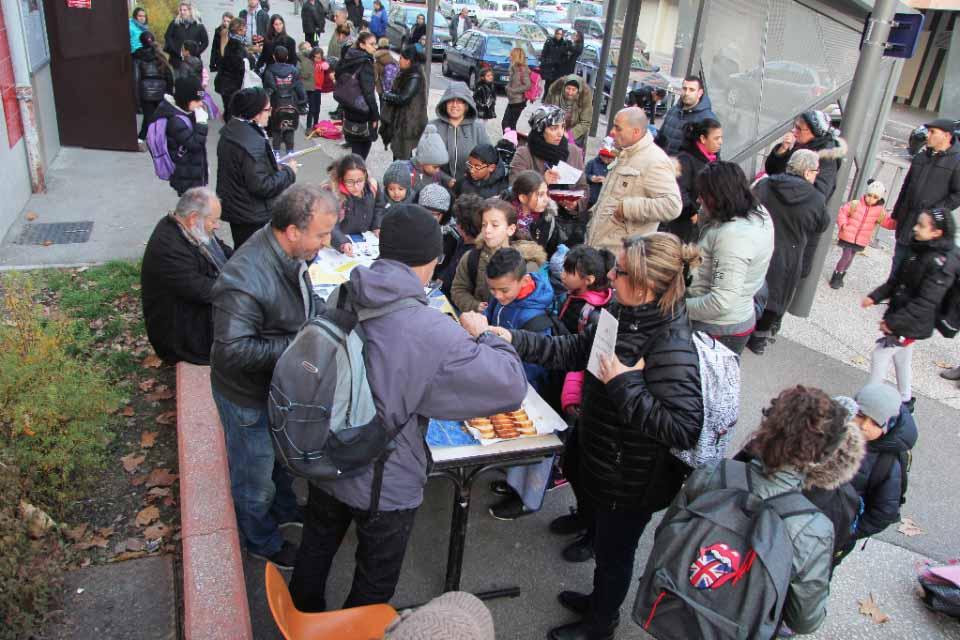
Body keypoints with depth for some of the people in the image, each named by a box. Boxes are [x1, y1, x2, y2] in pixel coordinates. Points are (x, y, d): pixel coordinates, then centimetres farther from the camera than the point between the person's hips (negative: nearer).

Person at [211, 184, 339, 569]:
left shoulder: (289, 253, -10)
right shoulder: (245, 281, -38)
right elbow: (232, 350, -36)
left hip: (283, 382, 8)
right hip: (249, 397, -8)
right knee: (255, 473, 18)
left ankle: (284, 509, 58)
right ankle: (262, 541, 44)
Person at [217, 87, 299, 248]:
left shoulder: (231, 131, 4)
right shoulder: (253, 143, -27)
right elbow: (262, 186, -28)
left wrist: (275, 167, 7)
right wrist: (288, 172, -14)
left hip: (233, 208, 9)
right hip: (252, 217, -9)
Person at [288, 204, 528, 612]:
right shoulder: (432, 334, -30)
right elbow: (512, 385, -25)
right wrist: (485, 337, -7)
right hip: (385, 486, -6)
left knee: (316, 549, 31)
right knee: (375, 579, 21)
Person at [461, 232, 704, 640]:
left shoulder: (672, 345, -32)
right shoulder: (626, 313, -7)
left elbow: (684, 428, -35)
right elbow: (574, 351, 3)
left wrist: (623, 383, -32)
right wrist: (512, 339, -5)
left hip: (632, 481, -8)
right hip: (605, 460, 8)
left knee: (614, 551, 19)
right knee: (604, 542, 30)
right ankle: (600, 601, 58)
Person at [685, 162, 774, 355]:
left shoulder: (733, 236, -28)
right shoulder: (757, 213, 2)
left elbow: (722, 301, -30)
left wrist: (679, 307, -20)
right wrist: (706, 214, 3)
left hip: (719, 331, -10)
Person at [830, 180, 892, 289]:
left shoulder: (879, 211, 0)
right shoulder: (855, 204, -9)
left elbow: (888, 222, 2)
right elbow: (842, 212, -5)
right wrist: (843, 224, -17)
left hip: (860, 241, 4)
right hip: (847, 237, -4)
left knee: (850, 258, 15)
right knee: (846, 257, -8)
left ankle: (840, 277, 31)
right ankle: (836, 277, 7)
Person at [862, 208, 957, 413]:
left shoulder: (941, 264, -25)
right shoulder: (920, 250, 1)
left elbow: (926, 303, -27)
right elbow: (896, 280, 9)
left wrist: (893, 322, -25)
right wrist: (875, 296, -2)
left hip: (914, 324, -9)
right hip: (904, 318, 9)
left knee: (880, 354, -3)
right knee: (902, 358, 21)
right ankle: (905, 401, 38)